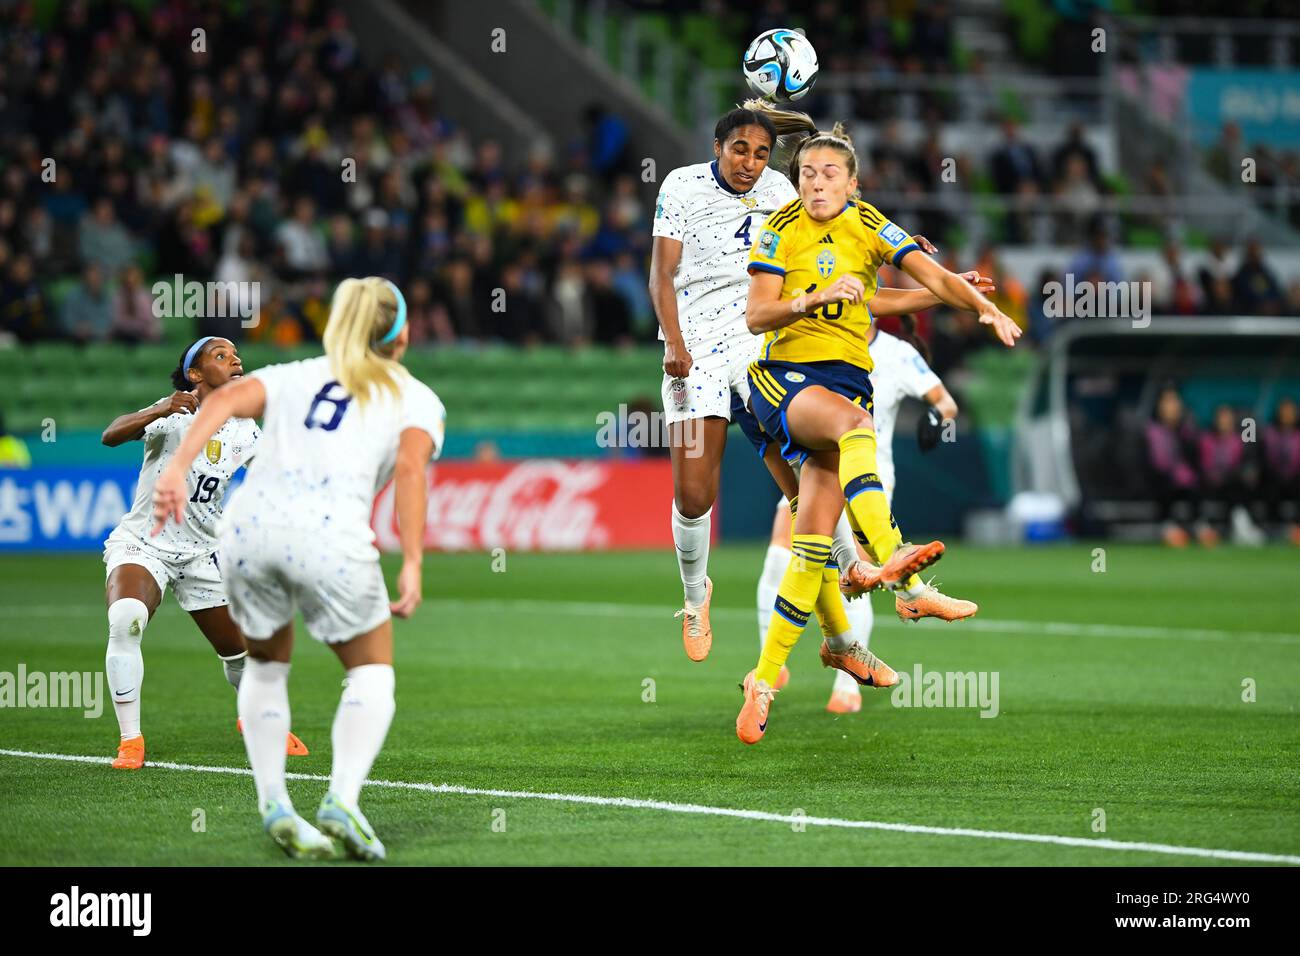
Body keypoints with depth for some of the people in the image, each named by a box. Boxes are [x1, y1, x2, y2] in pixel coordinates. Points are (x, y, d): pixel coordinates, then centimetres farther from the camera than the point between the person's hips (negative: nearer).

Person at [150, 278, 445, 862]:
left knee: (267, 665, 25)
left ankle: (273, 803, 12)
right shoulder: (415, 398, 20)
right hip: (330, 528, -3)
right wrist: (412, 564, -9)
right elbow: (410, 466, -1)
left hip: (251, 516, 3)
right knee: (371, 672, 15)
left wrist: (176, 469, -5)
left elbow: (226, 400, 7)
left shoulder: (293, 377, 28)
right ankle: (342, 799, -5)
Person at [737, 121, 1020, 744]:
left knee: (816, 530, -10)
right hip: (783, 375, -2)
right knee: (853, 420, -36)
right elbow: (756, 316, -5)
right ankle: (903, 580, -52)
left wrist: (987, 309, -21)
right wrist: (812, 297, -21)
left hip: (848, 377, 2)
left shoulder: (870, 228, 7)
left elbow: (935, 277, -4)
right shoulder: (782, 230, 2)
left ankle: (765, 678, -5)